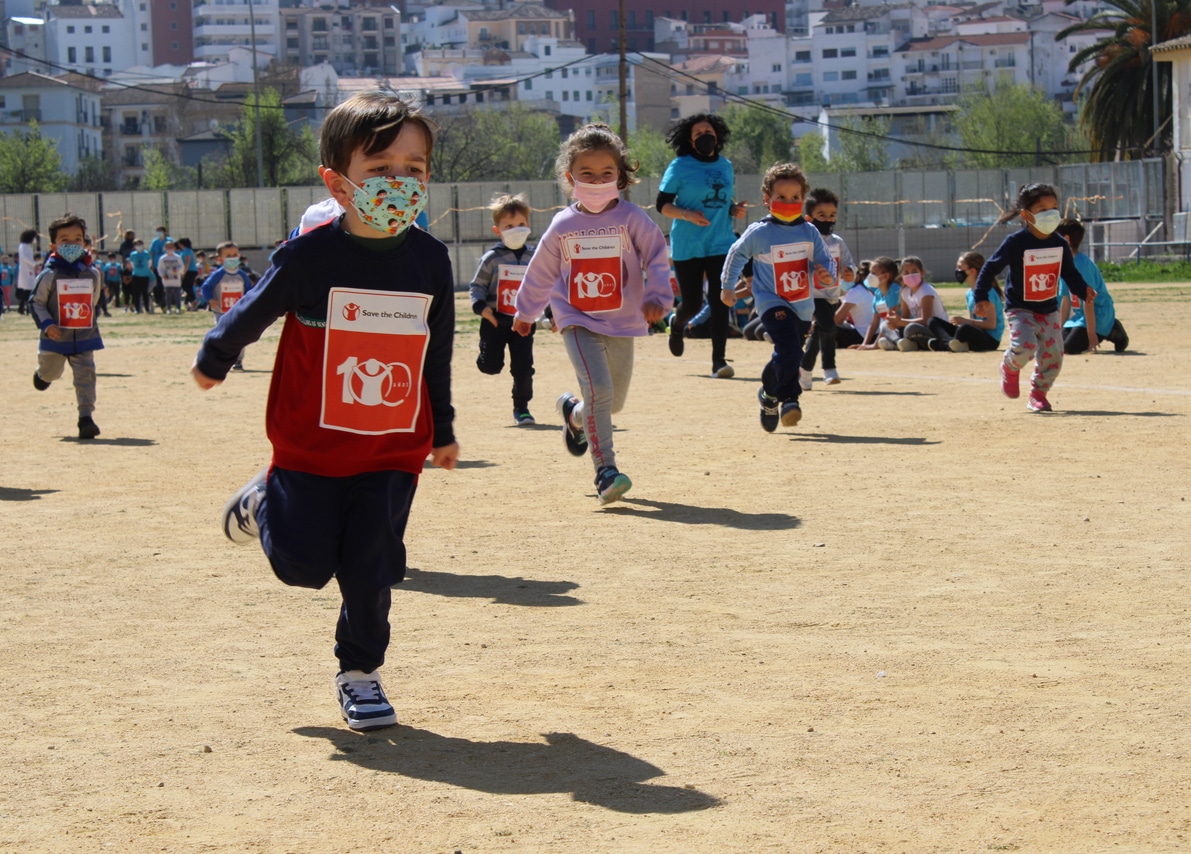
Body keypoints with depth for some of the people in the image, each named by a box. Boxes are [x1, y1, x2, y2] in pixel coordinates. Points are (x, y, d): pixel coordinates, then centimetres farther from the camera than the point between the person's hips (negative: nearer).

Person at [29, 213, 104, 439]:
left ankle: (86, 418, -10)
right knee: (51, 373, 18)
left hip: (85, 338, 1)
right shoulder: (49, 275, -10)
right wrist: (46, 324, -19)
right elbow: (36, 302, -6)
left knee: (85, 376, -9)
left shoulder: (93, 274, 0)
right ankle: (42, 374, 55)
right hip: (55, 338, -1)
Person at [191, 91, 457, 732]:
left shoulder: (430, 260, -4)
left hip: (394, 451, 2)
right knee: (304, 565, 4)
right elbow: (254, 312, 3)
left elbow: (437, 353, 9)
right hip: (313, 443, -2)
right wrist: (213, 360, 18)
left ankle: (360, 672, 21)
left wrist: (442, 429, 18)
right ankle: (263, 503, 36)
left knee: (370, 568, -1)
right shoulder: (309, 257, -15)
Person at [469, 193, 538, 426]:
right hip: (495, 321, -2)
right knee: (491, 366, -2)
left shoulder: (534, 258, 4)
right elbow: (476, 286, -2)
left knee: (523, 368, -1)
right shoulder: (492, 258, -5)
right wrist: (480, 306, -19)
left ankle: (521, 407, 15)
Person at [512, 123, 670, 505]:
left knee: (615, 400, 11)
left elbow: (657, 258, -4)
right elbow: (541, 271, 13)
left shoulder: (631, 218, -4)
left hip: (622, 323, 2)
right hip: (578, 322, -2)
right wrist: (525, 311, 23)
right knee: (599, 390, -20)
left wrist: (656, 297, -19)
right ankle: (605, 471, -17)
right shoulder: (562, 225, 0)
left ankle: (573, 411, 46)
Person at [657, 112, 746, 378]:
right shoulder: (680, 166, -5)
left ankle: (719, 360, -5)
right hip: (687, 246, -3)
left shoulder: (725, 165, 10)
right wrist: (686, 214, -23)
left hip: (721, 244, 3)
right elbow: (662, 205, -5)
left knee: (720, 301, -9)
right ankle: (677, 325, 37)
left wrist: (734, 209, 1)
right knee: (692, 304, 0)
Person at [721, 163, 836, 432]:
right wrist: (727, 286, 12)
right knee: (789, 350, -26)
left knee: (788, 357, 15)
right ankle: (788, 399, -18)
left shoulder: (809, 232, 2)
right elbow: (737, 254, 7)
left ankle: (769, 394, 39)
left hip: (802, 307, 5)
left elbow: (825, 259, 8)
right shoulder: (758, 233, -7)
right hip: (772, 305, -5)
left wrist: (827, 274, -15)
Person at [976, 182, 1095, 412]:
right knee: (1024, 346, -25)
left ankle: (1038, 393, 21)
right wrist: (981, 297, -16)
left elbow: (1071, 273, 11)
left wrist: (1084, 291, -5)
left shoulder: (1060, 244, 0)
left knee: (1053, 355, -1)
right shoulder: (1016, 242, -15)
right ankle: (1010, 367, 10)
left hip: (1049, 309, 5)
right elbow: (991, 268, -11)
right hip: (1020, 309, -5)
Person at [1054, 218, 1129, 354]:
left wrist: (1091, 332, -25)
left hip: (1098, 313, -9)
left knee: (1070, 347, -25)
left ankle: (1112, 332, -1)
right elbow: (1065, 299, 13)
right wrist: (1060, 329, 13)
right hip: (1078, 315, 9)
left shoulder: (1082, 263, -20)